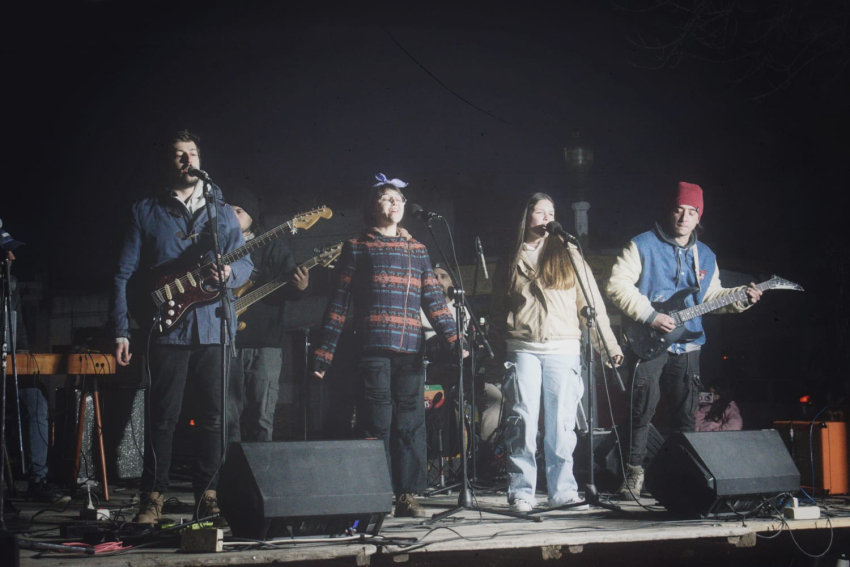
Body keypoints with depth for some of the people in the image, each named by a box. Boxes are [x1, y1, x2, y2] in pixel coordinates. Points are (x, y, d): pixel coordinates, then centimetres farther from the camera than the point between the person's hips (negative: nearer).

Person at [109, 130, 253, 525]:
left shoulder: (222, 212, 15)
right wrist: (121, 331, -4)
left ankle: (207, 495, 13)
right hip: (166, 327, -2)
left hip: (214, 328, 2)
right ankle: (152, 498, 8)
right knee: (162, 417, -1)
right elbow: (124, 274, 4)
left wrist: (229, 273, -14)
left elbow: (247, 263, 10)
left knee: (212, 417, 3)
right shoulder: (145, 212, 8)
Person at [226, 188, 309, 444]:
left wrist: (299, 287, -19)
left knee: (261, 418, -3)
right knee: (229, 417, 1)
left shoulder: (273, 246, 9)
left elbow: (286, 288, 3)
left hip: (265, 341, -2)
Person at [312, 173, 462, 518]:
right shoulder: (357, 248, 9)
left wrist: (454, 340, 1)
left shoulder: (417, 250, 19)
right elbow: (338, 303, 5)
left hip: (410, 351, 3)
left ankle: (407, 496, 6)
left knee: (411, 423, 1)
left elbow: (434, 301, 15)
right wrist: (323, 354, -1)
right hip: (373, 350, -3)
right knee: (378, 423, -6)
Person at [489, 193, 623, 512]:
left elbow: (591, 304, 9)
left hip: (563, 350, 0)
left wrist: (608, 346, 3)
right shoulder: (510, 263, 15)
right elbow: (497, 312, 18)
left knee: (561, 423, -3)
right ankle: (521, 492, -3)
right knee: (523, 422, -6)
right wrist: (498, 354, 11)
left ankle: (563, 490, 4)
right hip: (522, 350, 0)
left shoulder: (568, 256, 12)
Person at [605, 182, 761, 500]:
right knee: (642, 410, -9)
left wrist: (740, 299, 4)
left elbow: (712, 295, 23)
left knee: (685, 416, 9)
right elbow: (618, 285, -11)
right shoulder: (643, 246, -4)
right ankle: (634, 474, 0)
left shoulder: (705, 256, 15)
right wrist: (650, 316, -17)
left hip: (687, 346, 5)